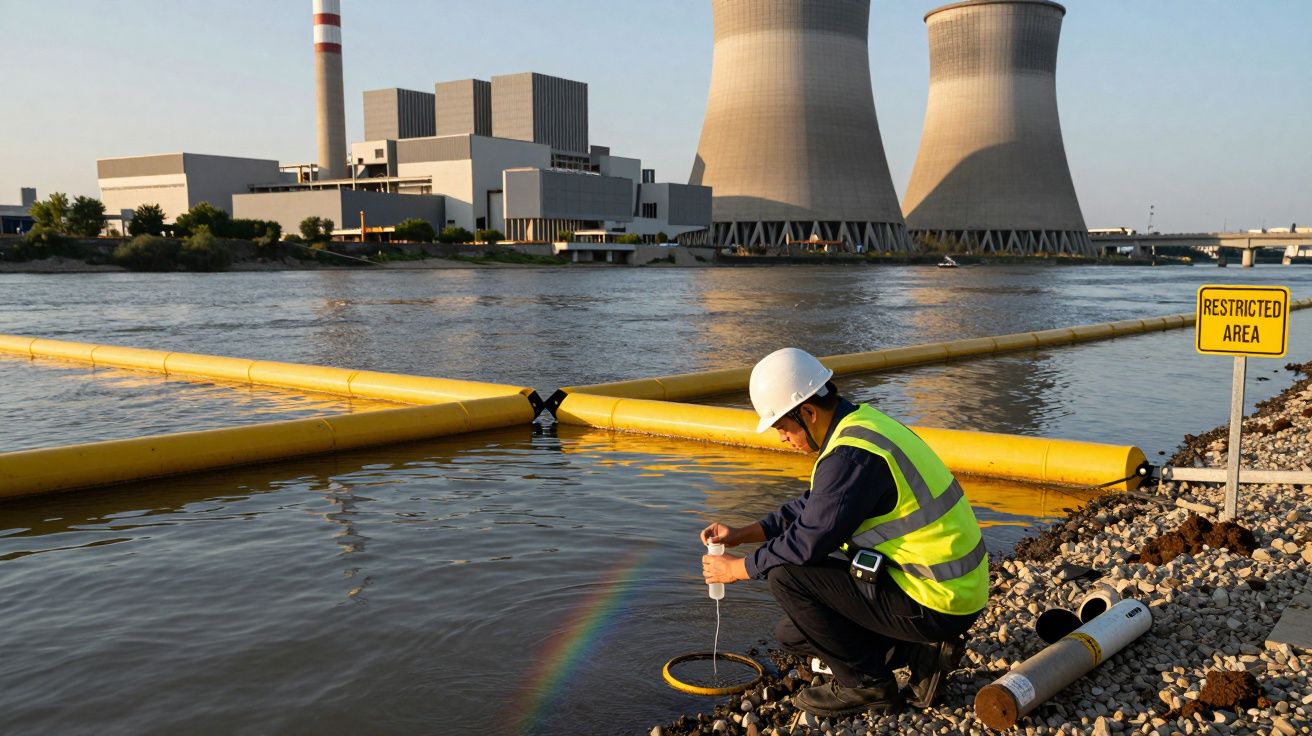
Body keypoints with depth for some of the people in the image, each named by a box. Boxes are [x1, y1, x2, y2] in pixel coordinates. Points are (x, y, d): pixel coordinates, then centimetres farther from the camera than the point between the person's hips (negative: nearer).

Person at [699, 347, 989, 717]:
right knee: (794, 632, 14)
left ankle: (867, 685, -1)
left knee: (785, 572, -13)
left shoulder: (852, 455, -25)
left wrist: (738, 568, -5)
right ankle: (921, 653, 12)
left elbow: (808, 541, -21)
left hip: (935, 604, -10)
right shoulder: (862, 423, 7)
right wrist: (741, 534, 10)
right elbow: (814, 507, 15)